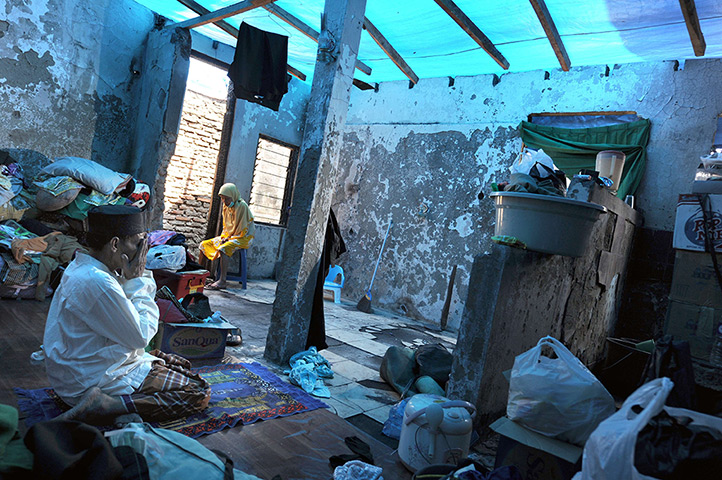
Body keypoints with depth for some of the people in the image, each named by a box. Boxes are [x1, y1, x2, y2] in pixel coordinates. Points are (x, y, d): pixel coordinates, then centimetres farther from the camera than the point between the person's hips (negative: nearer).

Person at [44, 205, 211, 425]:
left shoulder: (83, 268, 4)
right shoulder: (96, 283, -29)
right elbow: (141, 336, -21)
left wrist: (139, 278, -3)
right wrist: (137, 280, -16)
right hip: (94, 383, -10)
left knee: (182, 365, 22)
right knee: (199, 393, -11)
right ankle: (103, 405, -16)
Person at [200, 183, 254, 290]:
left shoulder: (242, 206, -16)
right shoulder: (226, 206, 9)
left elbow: (242, 228, -18)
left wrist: (230, 238, -16)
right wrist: (223, 236, 3)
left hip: (243, 237, -9)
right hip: (228, 236, 10)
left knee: (224, 249, -36)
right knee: (204, 245, 4)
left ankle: (222, 281, -34)